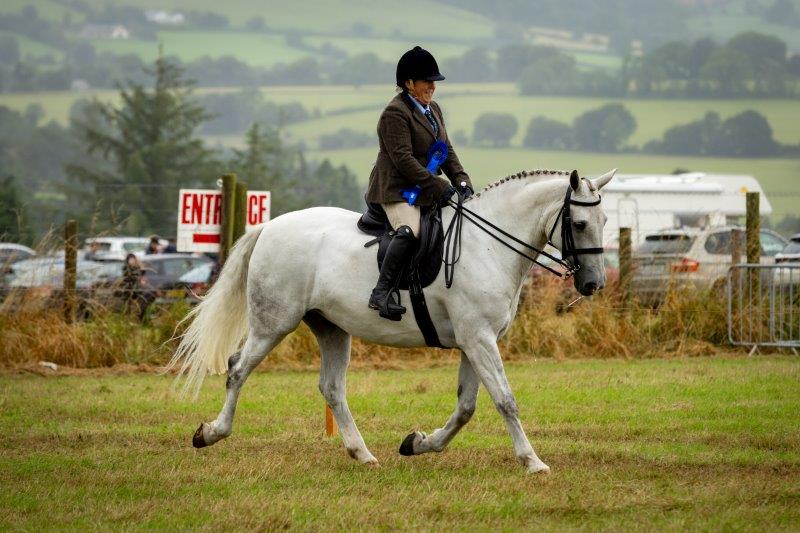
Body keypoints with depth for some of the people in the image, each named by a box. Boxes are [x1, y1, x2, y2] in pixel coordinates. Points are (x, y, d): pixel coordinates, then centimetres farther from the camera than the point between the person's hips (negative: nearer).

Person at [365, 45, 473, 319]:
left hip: (424, 191, 10)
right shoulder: (395, 113, -12)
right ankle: (382, 293, -37)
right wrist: (438, 186, -22)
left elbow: (447, 150, 18)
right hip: (395, 190, -10)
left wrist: (461, 180, 0)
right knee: (410, 230, -35)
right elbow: (403, 159, -19)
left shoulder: (433, 109, 18)